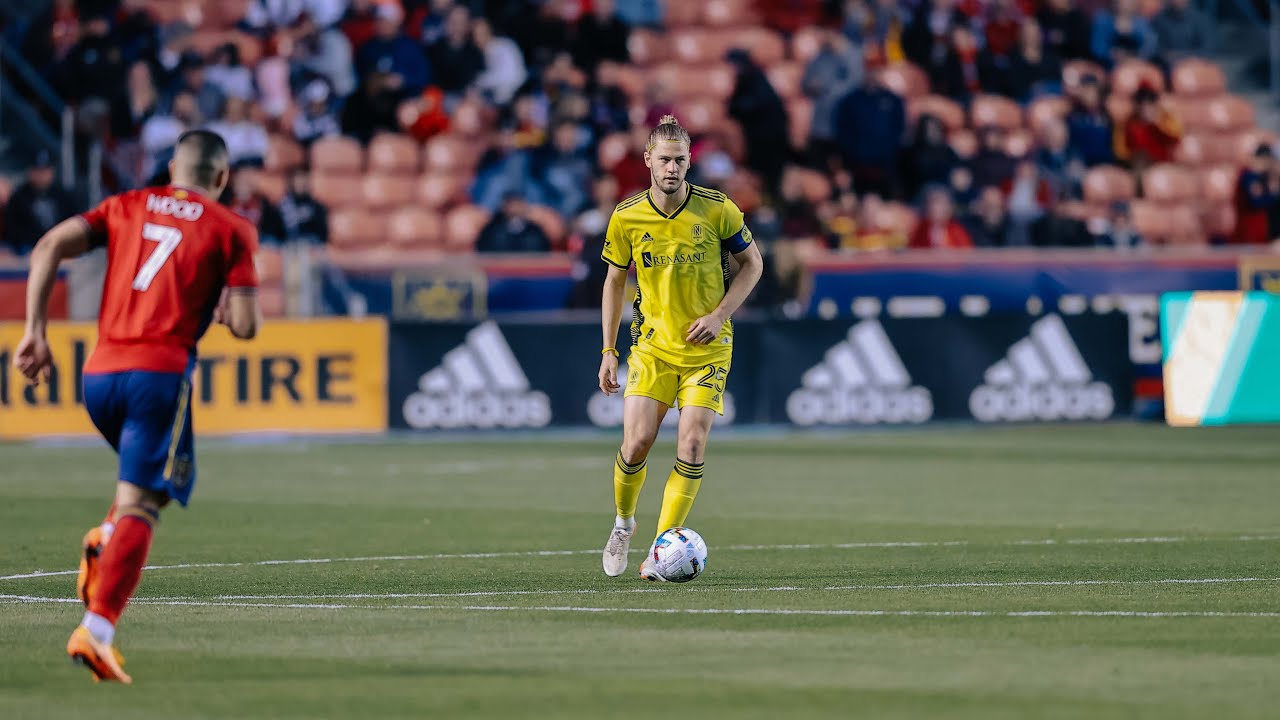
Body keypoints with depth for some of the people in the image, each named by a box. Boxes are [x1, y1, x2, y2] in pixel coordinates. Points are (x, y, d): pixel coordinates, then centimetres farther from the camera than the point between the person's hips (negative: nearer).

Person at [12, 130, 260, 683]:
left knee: (154, 478, 29)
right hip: (160, 373, -5)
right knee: (139, 505, -10)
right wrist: (224, 309, 21)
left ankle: (105, 541, 3)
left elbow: (49, 249, 4)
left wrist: (35, 334, 3)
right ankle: (97, 630, -26)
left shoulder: (127, 207, 17)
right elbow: (245, 325, -2)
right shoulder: (231, 230, 7)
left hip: (99, 373, 5)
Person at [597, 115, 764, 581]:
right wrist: (608, 351, 6)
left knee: (692, 446, -12)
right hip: (653, 345, 1)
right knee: (636, 443, -9)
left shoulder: (717, 210, -10)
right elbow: (615, 281, 8)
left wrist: (719, 315, -10)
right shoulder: (626, 218, -5)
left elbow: (752, 264, 3)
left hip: (706, 347, -1)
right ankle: (623, 522, 20)